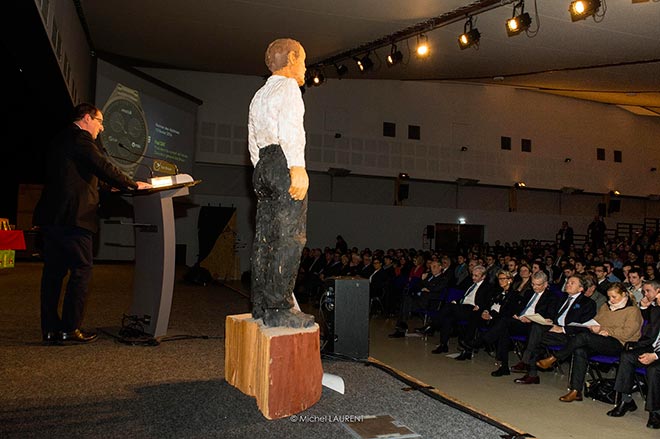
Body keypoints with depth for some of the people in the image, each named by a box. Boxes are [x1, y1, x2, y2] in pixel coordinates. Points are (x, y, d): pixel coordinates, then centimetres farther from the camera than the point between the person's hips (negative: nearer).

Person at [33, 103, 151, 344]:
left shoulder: (60, 139, 21)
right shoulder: (81, 139, -8)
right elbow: (104, 168, -14)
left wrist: (109, 187, 24)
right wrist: (134, 185, -4)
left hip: (50, 215, 10)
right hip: (73, 216, -9)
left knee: (53, 271, 10)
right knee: (81, 270, -3)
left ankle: (50, 329, 14)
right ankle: (70, 328, -1)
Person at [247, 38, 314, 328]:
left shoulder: (259, 95, 28)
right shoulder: (287, 87, 0)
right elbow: (289, 128, -17)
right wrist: (298, 168, -24)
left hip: (263, 166, 9)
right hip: (284, 163, -9)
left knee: (265, 237, 7)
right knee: (290, 238, -11)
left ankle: (261, 306, 10)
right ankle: (279, 310, -13)